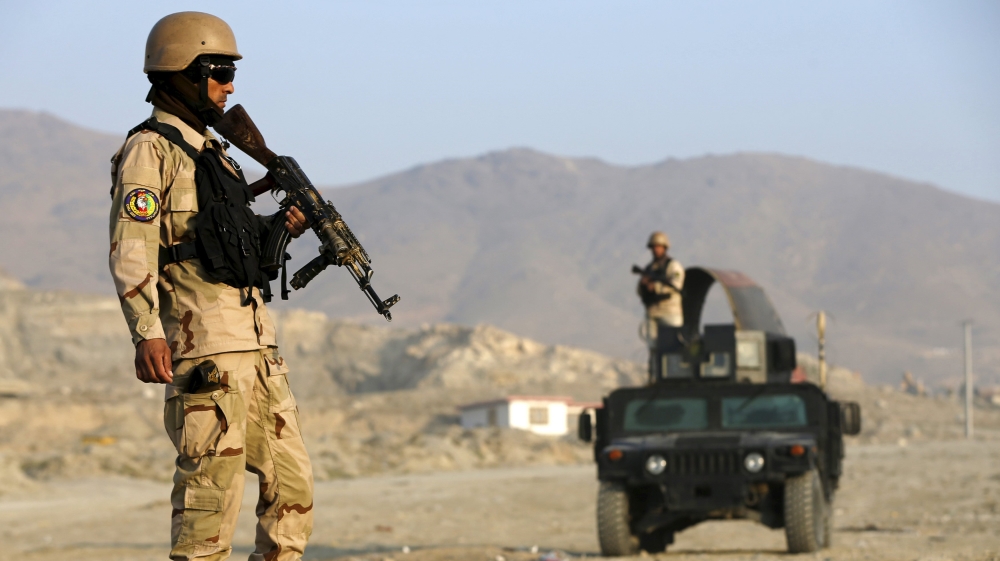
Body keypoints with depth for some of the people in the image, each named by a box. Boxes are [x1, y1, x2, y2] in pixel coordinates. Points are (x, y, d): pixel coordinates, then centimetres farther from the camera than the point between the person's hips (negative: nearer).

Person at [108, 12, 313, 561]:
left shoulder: (211, 150, 21)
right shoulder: (150, 149, -5)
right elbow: (131, 250, -16)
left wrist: (279, 227, 10)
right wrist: (147, 333, -27)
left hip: (255, 345, 9)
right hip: (203, 346, -9)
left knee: (292, 482, 9)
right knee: (212, 488, -8)